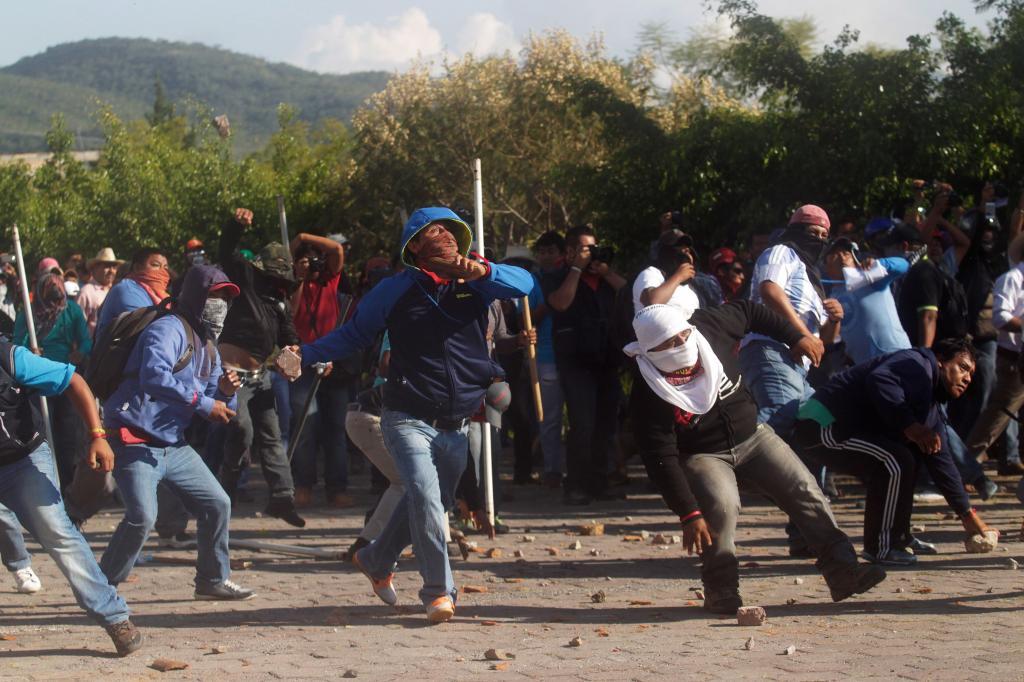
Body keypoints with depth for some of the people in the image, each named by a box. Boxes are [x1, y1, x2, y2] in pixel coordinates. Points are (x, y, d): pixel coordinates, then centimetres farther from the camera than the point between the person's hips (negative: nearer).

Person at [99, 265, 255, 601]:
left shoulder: (208, 347, 18)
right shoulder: (168, 330, -12)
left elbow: (212, 403, 20)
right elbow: (154, 377, -30)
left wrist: (224, 391, -3)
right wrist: (204, 402, -27)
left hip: (173, 445, 10)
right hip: (136, 443, -10)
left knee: (217, 504, 10)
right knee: (142, 518, -21)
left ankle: (213, 580, 26)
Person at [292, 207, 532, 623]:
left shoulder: (476, 284, 7)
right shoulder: (396, 291, 2)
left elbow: (524, 283, -8)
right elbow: (353, 334, 12)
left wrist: (483, 272, -26)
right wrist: (305, 355, 0)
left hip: (457, 427, 4)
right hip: (409, 420, -4)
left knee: (433, 503, 16)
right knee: (425, 498, -22)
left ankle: (376, 561, 41)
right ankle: (439, 591, -15)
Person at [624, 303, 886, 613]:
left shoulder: (709, 326, -17)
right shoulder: (651, 391, -27)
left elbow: (749, 312, 4)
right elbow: (660, 460, -26)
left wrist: (796, 337, -1)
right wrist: (689, 515, -30)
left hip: (752, 434, 5)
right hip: (702, 456, -5)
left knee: (805, 491, -9)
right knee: (721, 506, -32)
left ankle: (842, 569, -7)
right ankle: (721, 592, -15)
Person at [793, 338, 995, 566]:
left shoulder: (931, 410, 19)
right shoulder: (917, 364, -12)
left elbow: (941, 462, 23)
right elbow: (879, 379, -32)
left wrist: (968, 515, 23)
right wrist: (910, 425, -33)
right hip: (822, 426, -11)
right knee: (896, 461, -22)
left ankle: (899, 538, 25)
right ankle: (880, 548, -12)